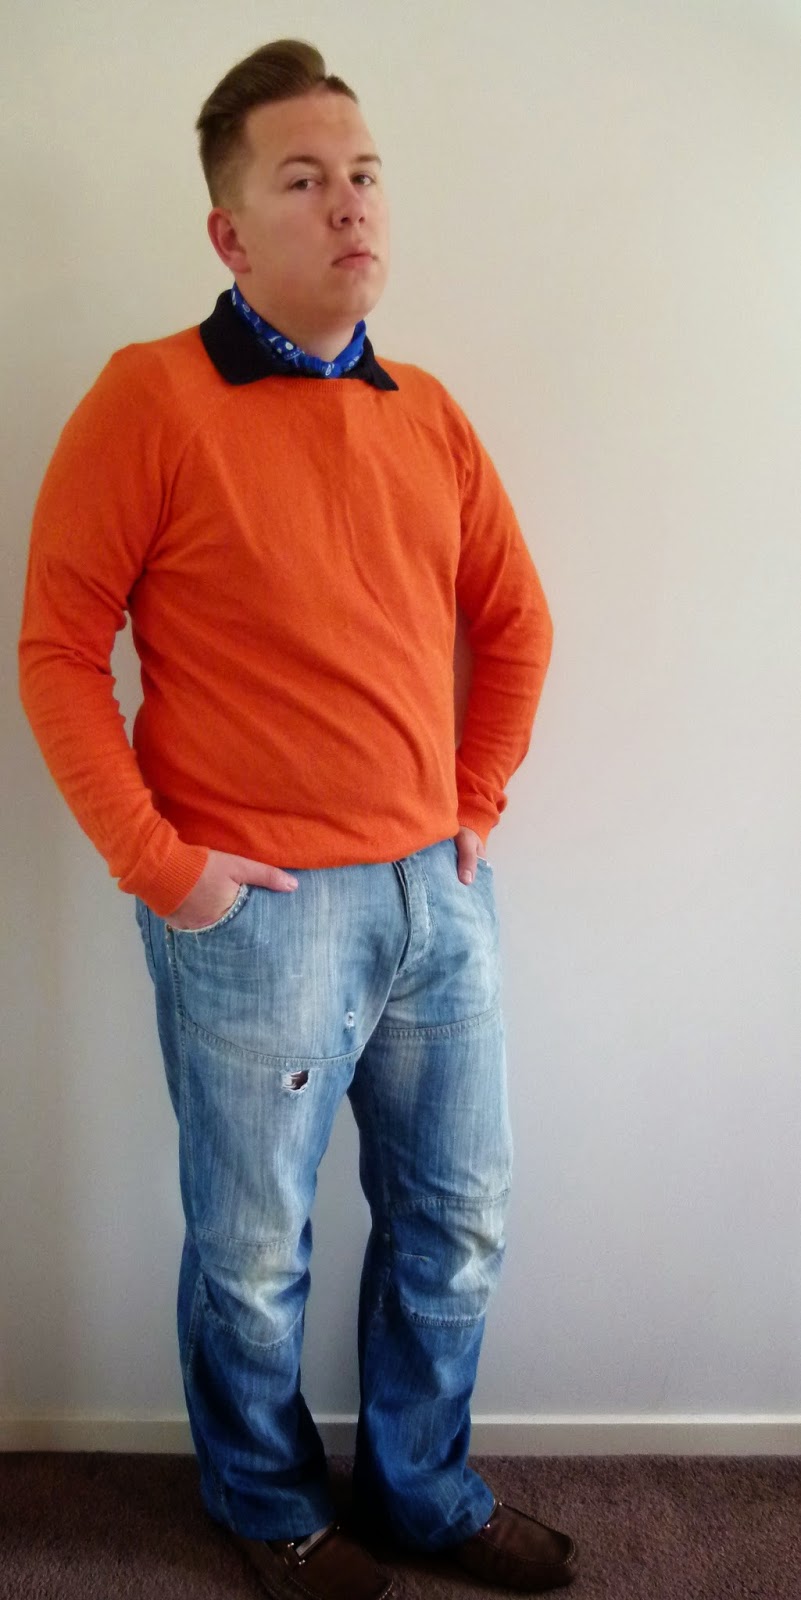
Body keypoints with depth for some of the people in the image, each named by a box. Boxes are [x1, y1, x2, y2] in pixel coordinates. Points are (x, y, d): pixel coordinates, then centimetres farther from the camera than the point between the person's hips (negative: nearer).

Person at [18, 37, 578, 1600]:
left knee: (457, 1220, 17)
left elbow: (514, 619, 17)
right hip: (258, 910, -5)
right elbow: (57, 648, -9)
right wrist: (156, 863, -12)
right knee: (254, 1252, 12)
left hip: (439, 890, 6)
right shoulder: (152, 397, -9)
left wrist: (480, 800, 9)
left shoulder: (427, 411, 8)